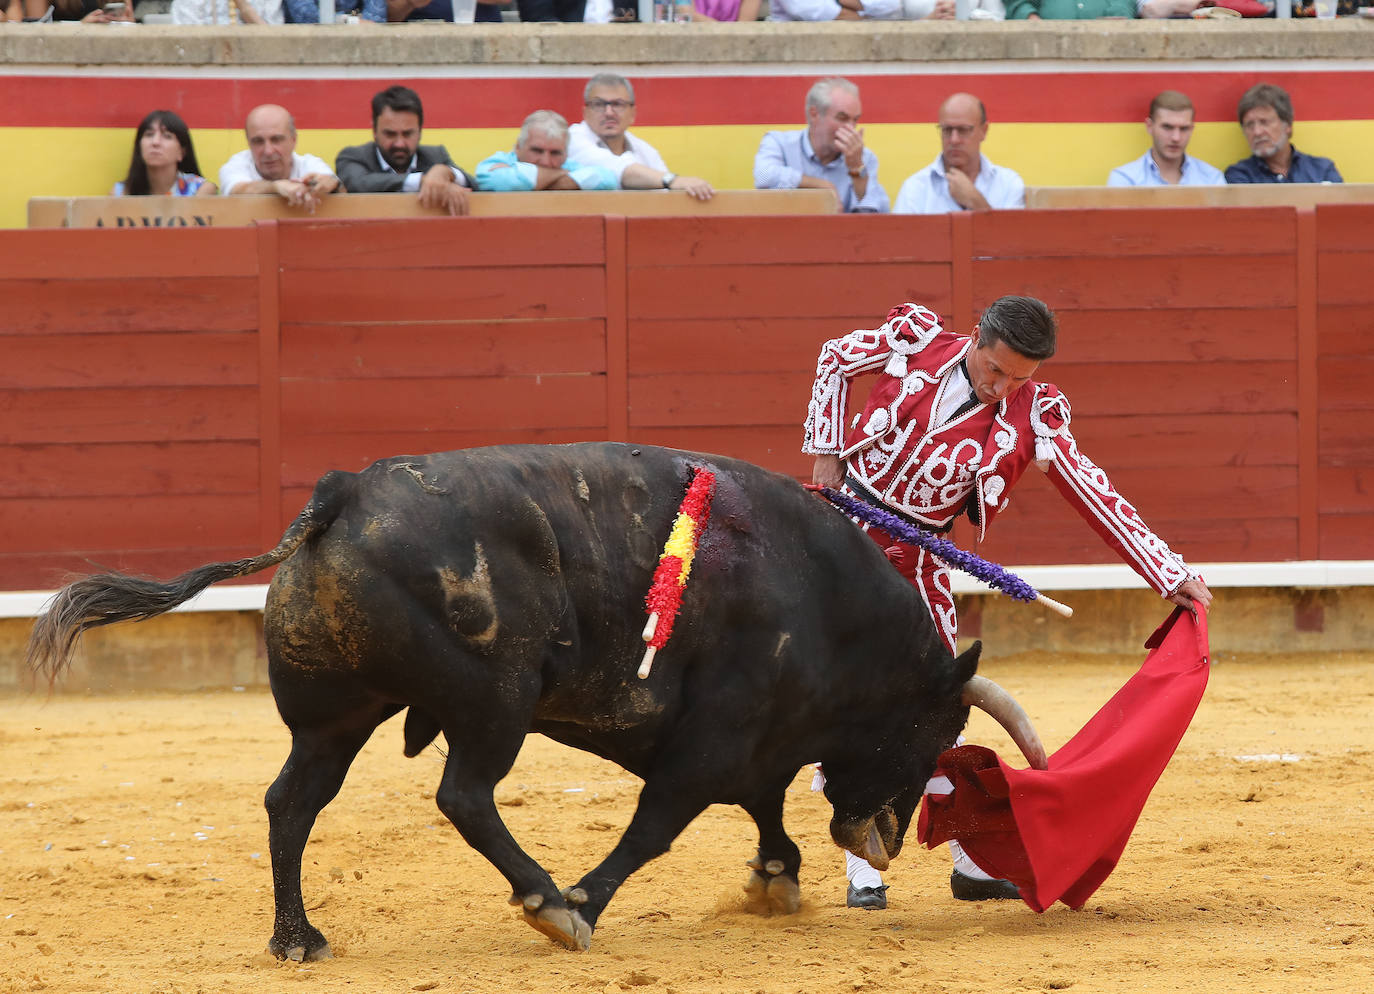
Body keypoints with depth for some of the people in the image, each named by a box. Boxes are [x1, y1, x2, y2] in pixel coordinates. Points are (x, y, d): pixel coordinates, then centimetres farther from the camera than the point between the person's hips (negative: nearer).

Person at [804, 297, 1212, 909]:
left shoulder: (1030, 418, -10)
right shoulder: (914, 342, -11)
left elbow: (1095, 497, -12)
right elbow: (835, 360, 8)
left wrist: (1173, 577, -17)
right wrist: (826, 452, 2)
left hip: (914, 559, 1)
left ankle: (971, 865, 16)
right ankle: (861, 874, -2)